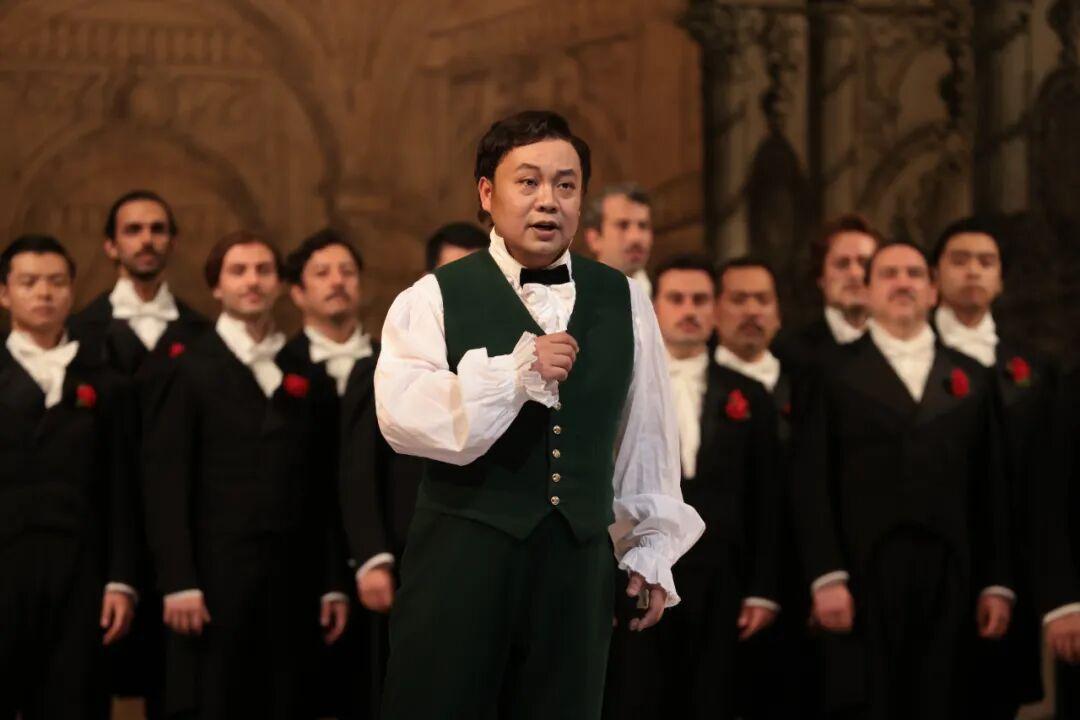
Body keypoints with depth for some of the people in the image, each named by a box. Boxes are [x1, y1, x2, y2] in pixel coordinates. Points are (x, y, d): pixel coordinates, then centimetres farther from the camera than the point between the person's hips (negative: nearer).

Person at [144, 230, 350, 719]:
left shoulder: (307, 377, 14)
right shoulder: (190, 370, 1)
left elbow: (324, 488, 12)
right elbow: (166, 483, -5)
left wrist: (334, 584, 7)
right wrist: (178, 583, -12)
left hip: (293, 583, 4)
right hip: (215, 579, -4)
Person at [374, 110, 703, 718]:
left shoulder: (624, 303, 10)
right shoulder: (435, 298, -1)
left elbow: (646, 434, 15)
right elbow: (403, 416, -16)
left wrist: (651, 550, 15)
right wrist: (515, 372, -22)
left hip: (579, 558, 3)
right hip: (462, 553, -3)